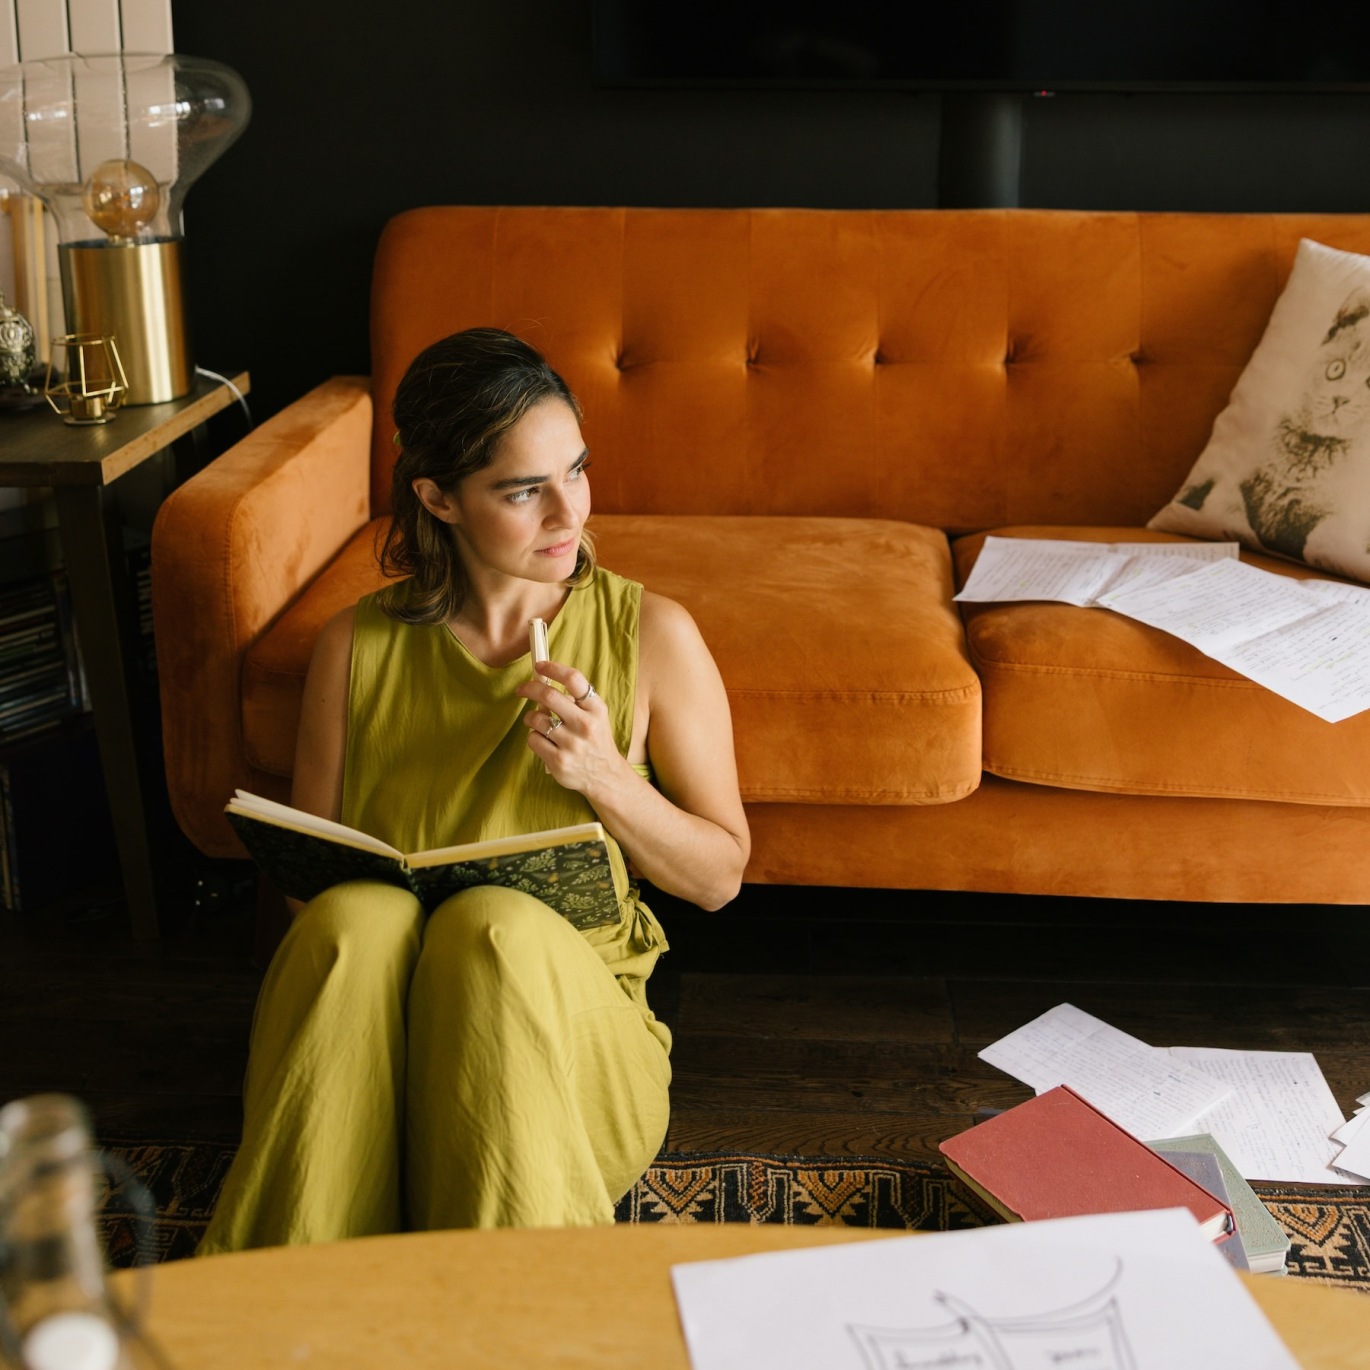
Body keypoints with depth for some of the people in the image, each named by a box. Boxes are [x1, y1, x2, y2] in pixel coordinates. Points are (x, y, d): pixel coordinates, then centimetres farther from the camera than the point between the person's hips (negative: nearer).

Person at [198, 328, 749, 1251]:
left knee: (498, 923, -33)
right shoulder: (359, 648, 5)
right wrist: (355, 910, -13)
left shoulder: (651, 636, 1)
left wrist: (602, 775, -13)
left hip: (575, 1016, -1)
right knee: (359, 916, -32)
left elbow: (719, 875, 5)